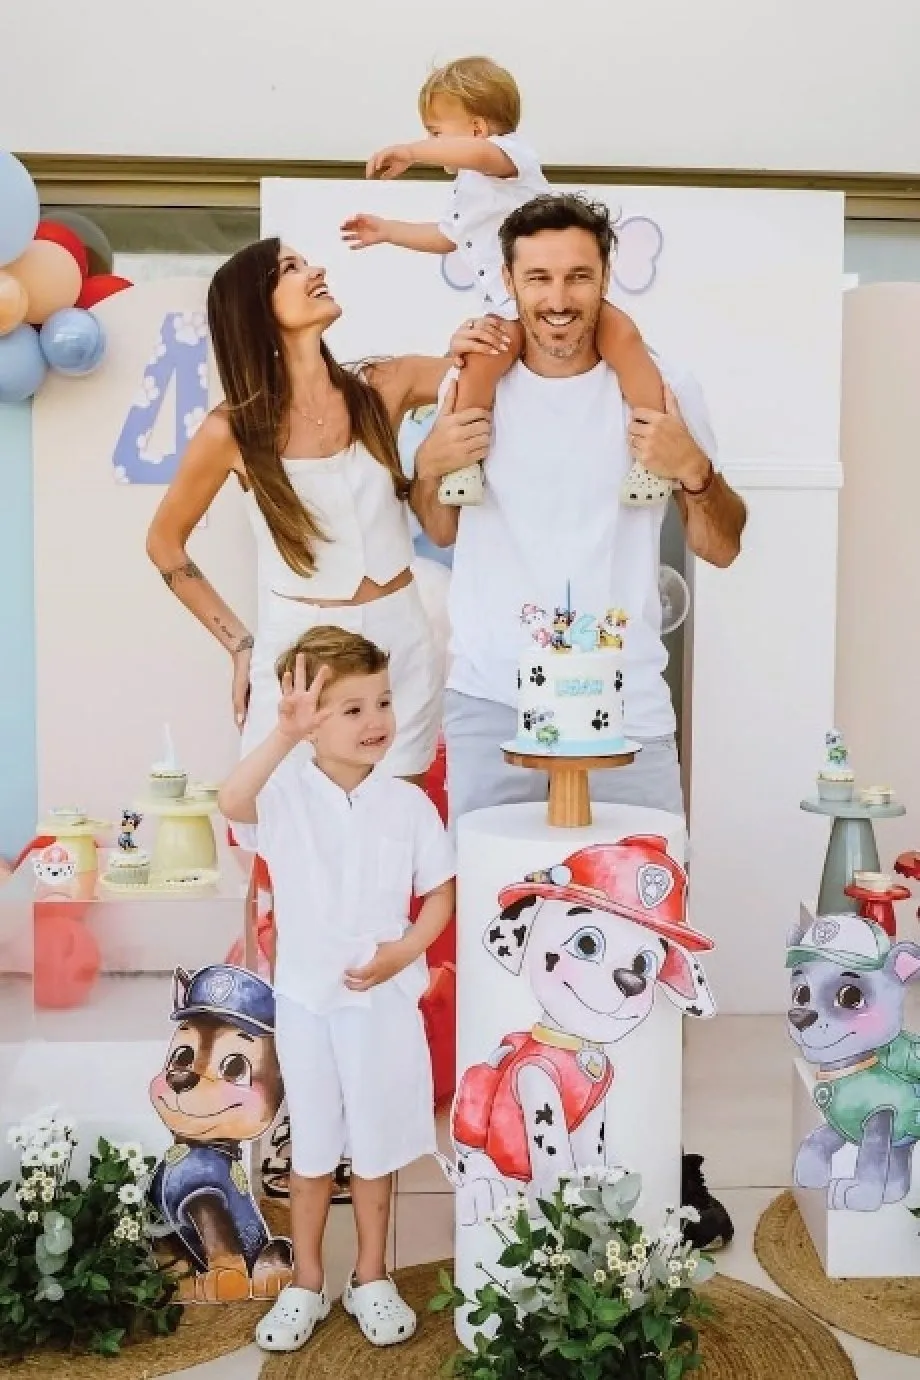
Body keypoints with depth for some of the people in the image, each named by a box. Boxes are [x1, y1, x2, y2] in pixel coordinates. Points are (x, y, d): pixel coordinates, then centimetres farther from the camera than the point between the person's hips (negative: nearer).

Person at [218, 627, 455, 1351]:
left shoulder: (408, 802, -7)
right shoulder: (287, 791, -12)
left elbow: (440, 894, 2)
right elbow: (232, 803, -35)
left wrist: (404, 950, -14)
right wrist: (283, 735, -48)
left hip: (385, 999, 1)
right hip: (306, 998, -1)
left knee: (377, 1142, 14)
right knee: (312, 1145, 15)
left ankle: (371, 1279, 34)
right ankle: (306, 1284, 32)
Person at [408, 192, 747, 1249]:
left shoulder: (660, 388, 3)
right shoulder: (473, 387, 8)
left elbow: (722, 547, 6)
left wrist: (695, 471, -14)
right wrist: (429, 467, -2)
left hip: (624, 707, -1)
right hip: (492, 706, 2)